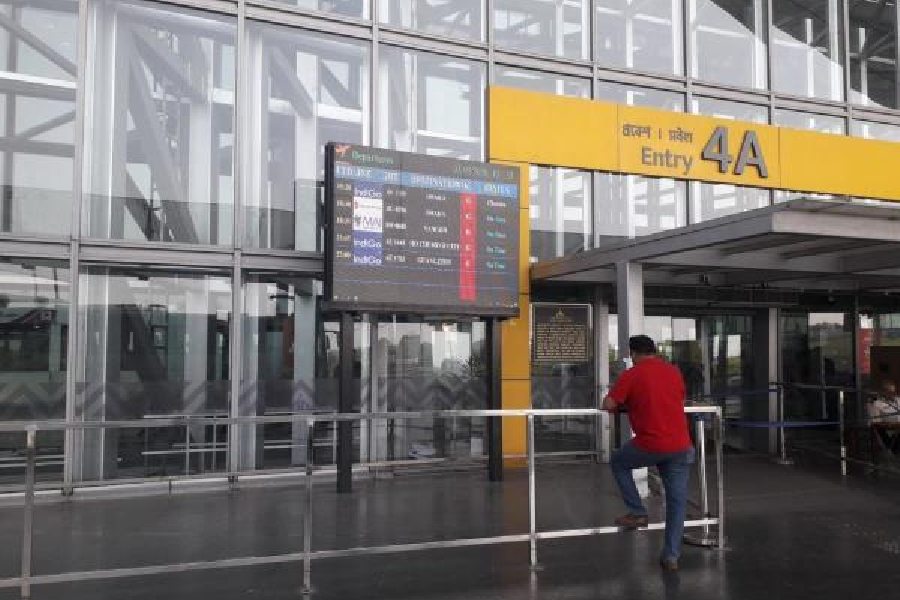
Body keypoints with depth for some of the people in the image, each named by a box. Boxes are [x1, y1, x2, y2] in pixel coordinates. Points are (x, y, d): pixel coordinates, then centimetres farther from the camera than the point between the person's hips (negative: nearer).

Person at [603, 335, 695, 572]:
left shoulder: (631, 375, -4)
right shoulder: (674, 371, 10)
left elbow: (609, 405, -4)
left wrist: (626, 402, 18)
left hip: (650, 445, -4)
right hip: (681, 446, 4)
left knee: (618, 463, 23)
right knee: (677, 501, 11)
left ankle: (637, 512, 18)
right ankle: (671, 556, 12)